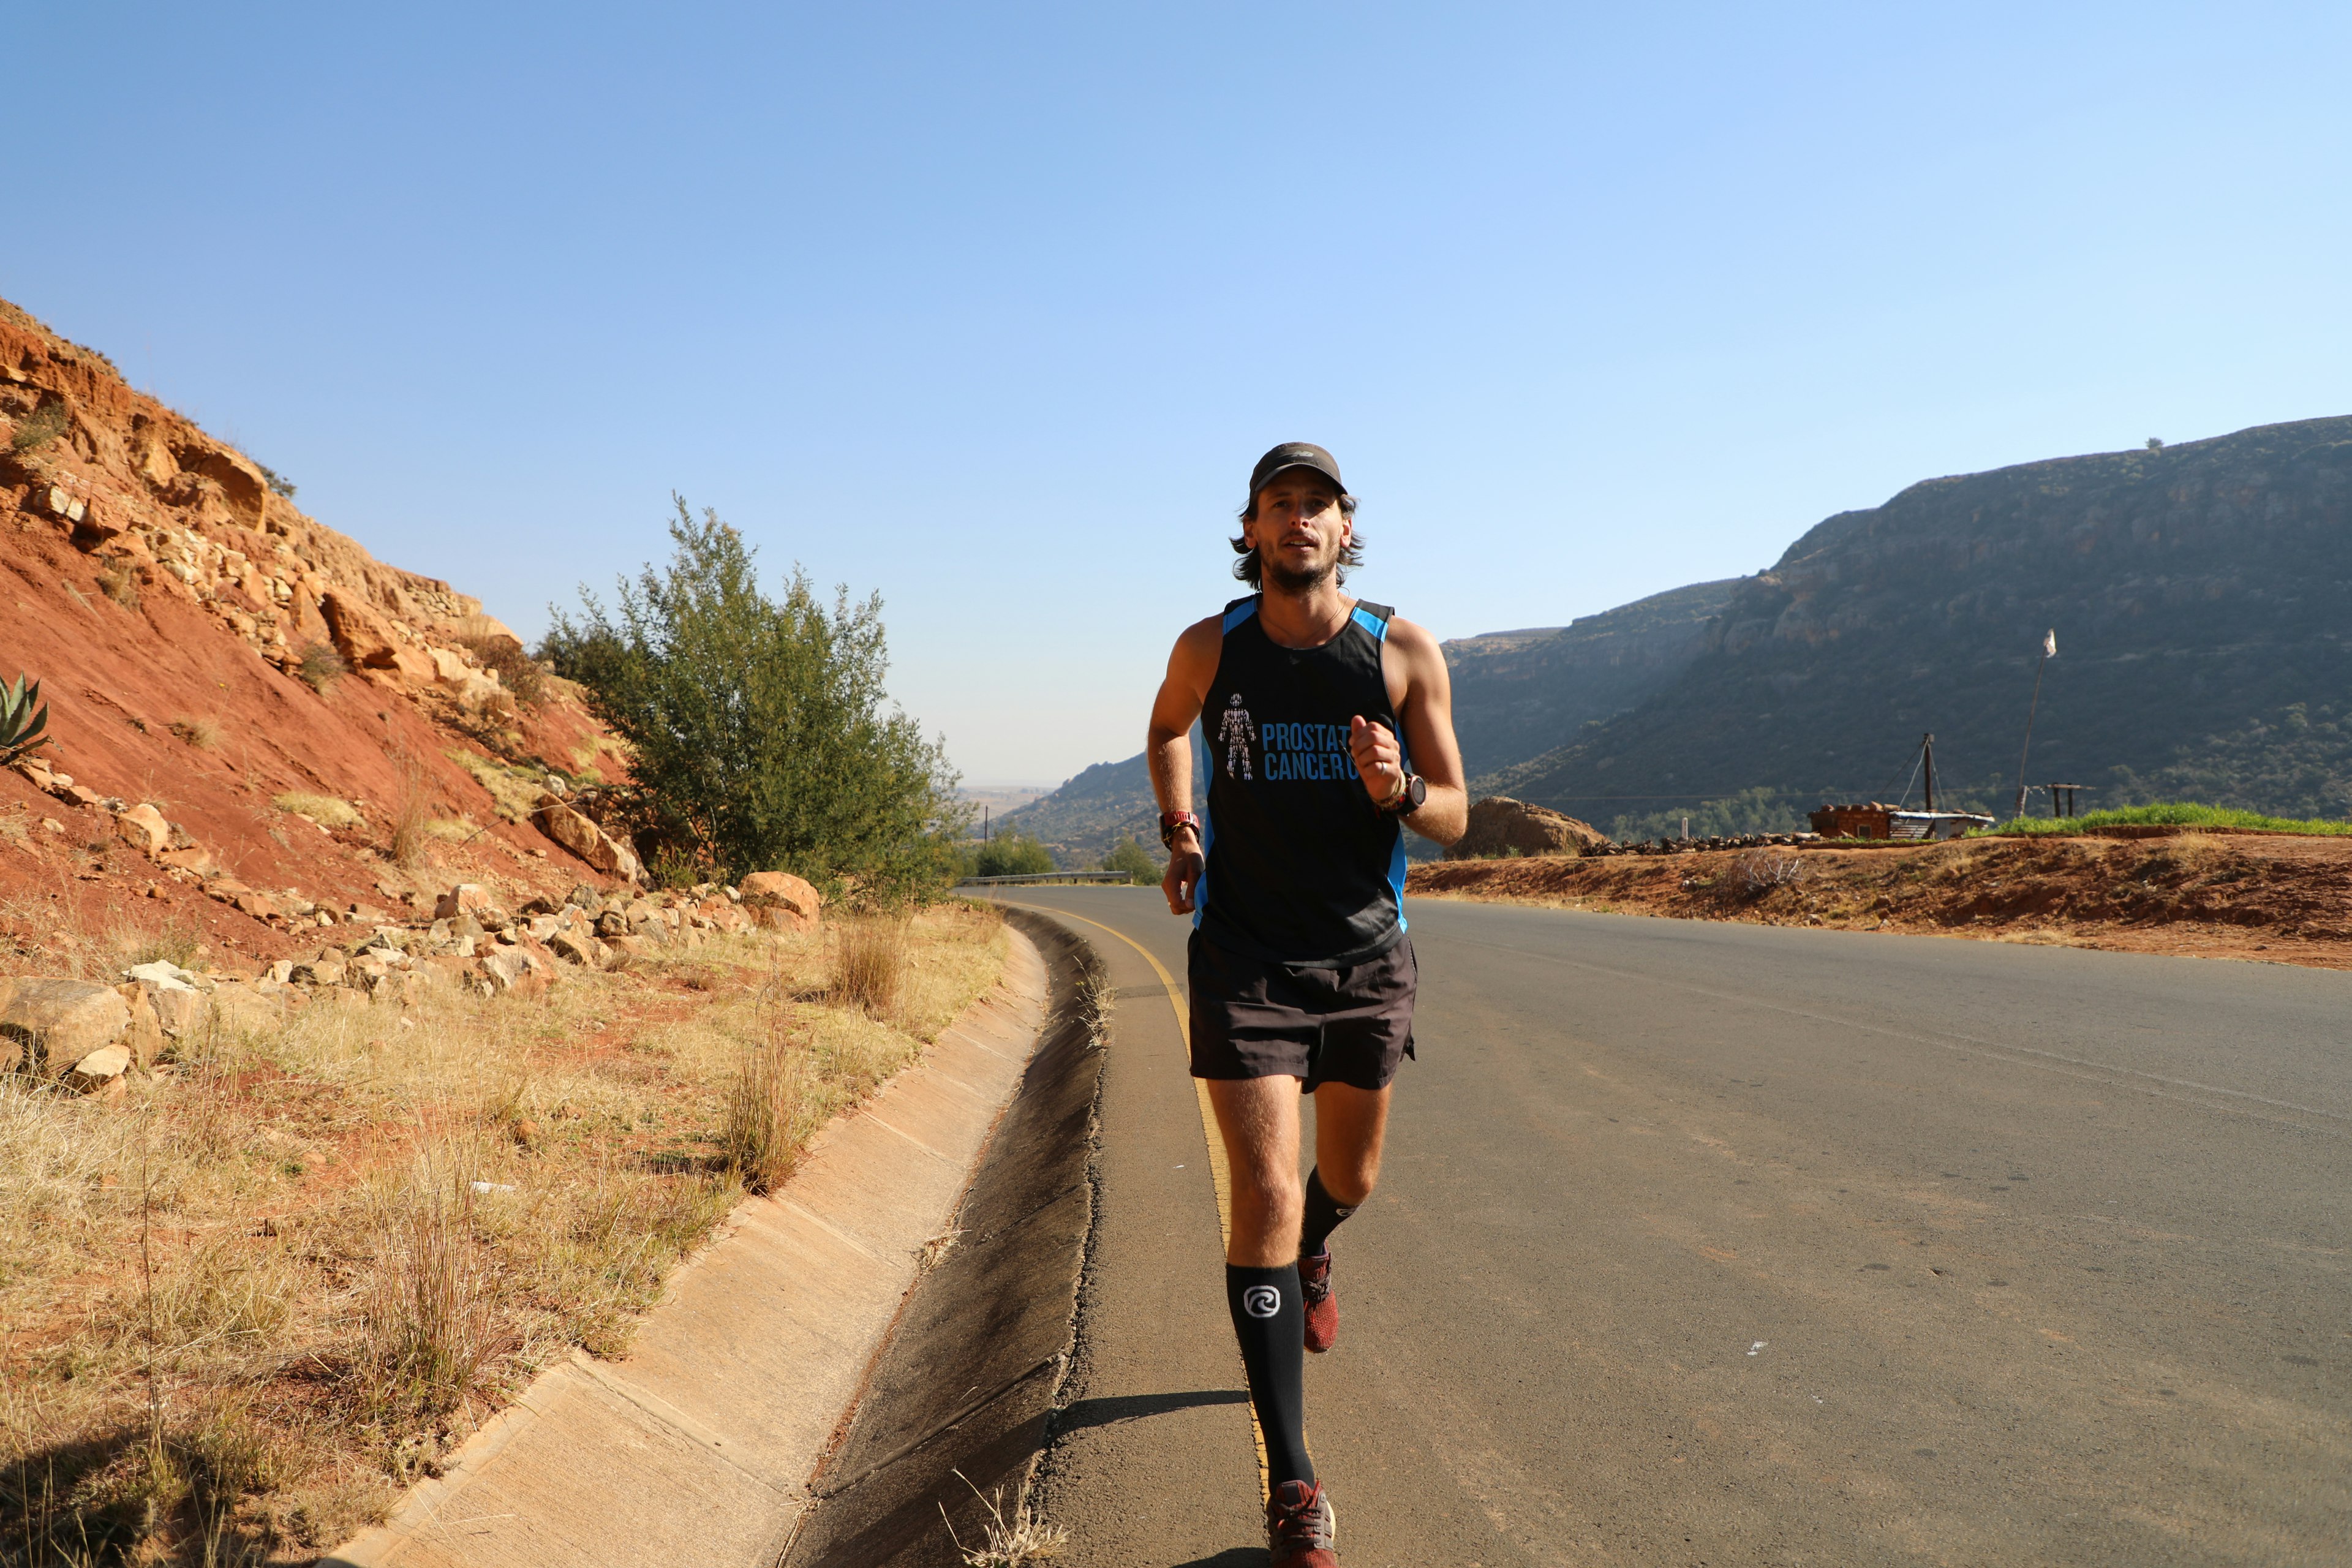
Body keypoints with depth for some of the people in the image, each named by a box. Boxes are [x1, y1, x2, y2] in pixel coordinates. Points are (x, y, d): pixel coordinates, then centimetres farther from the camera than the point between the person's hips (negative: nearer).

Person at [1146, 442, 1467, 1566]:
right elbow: (1166, 727, 19)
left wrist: (1398, 791, -25)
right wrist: (1179, 835, 5)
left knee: (1347, 1180, 21)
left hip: (1366, 957, 2)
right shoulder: (1210, 649, -4)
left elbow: (1453, 819, -3)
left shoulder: (1406, 654, -6)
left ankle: (1308, 1257, 60)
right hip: (1245, 958, -2)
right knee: (1266, 1196, -12)